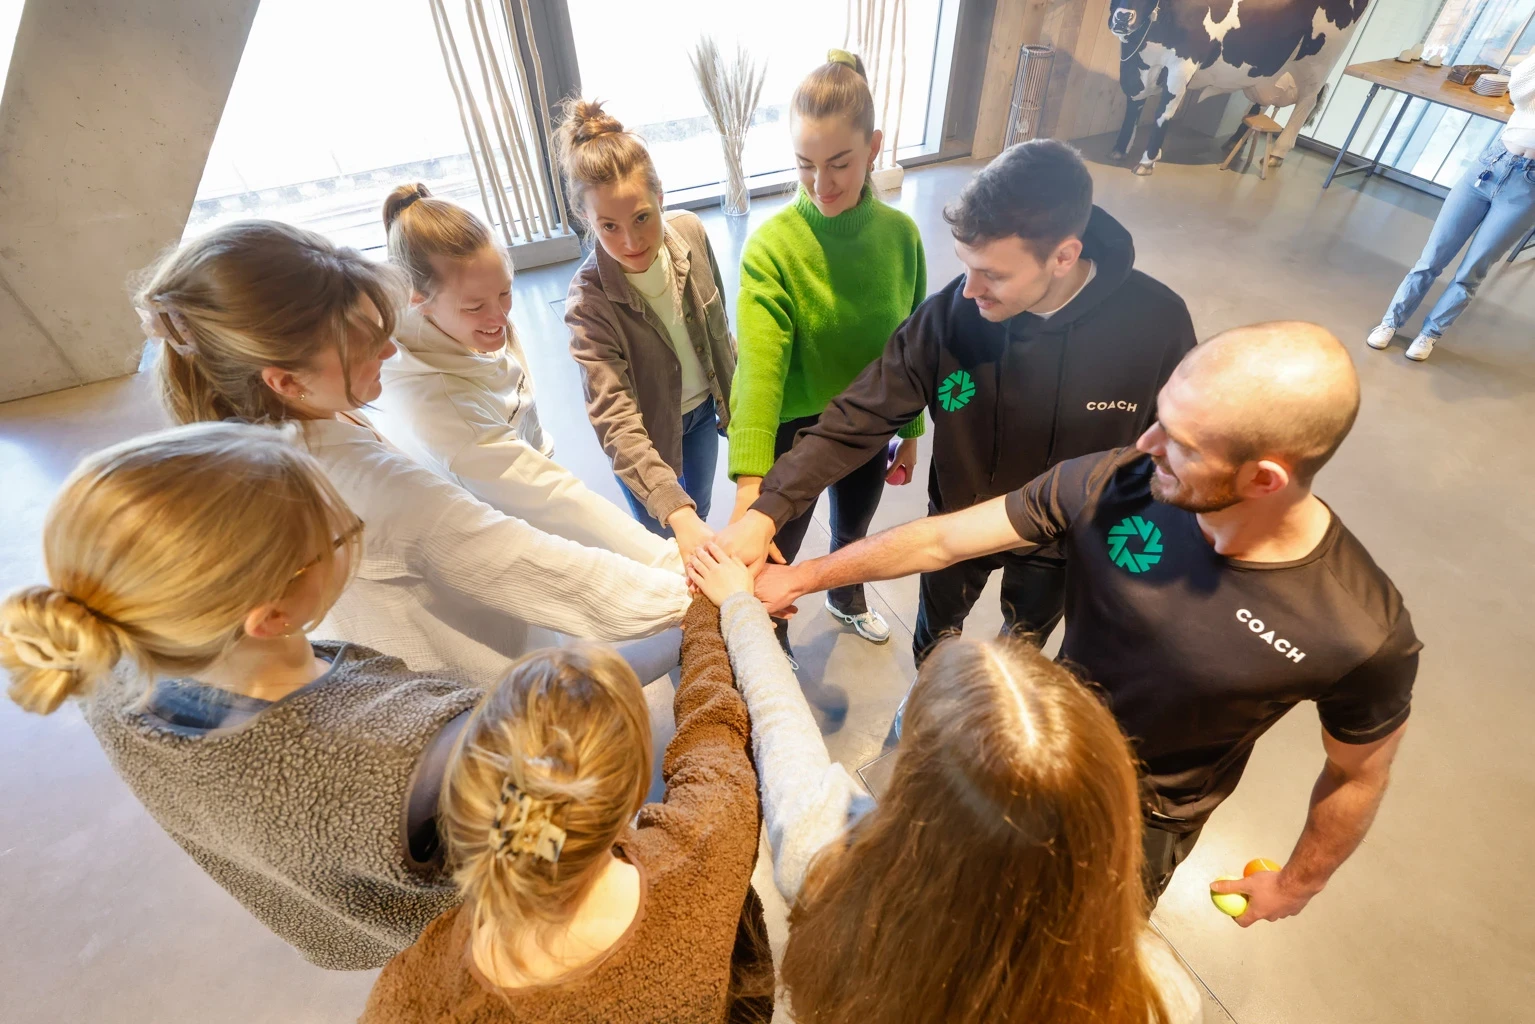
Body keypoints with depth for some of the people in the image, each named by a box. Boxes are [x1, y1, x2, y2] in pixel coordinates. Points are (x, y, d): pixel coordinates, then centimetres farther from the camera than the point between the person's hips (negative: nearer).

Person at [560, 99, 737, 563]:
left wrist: (733, 386, 12)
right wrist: (675, 512, -50)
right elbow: (615, 421, -39)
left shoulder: (690, 232, -19)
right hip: (646, 433, -4)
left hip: (703, 408, 5)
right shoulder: (589, 302, -32)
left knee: (700, 511, 27)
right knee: (664, 542, 17)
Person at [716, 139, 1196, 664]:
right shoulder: (950, 313, -28)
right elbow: (860, 417, -27)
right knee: (935, 644, 25)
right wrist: (766, 511, -35)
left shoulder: (1157, 322, -27)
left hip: (1064, 542, 1)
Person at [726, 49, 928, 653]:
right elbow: (758, 369, -34)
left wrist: (910, 432, 8)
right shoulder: (772, 246, -23)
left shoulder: (900, 234, -10)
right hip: (795, 432, -4)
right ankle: (773, 650, 47)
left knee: (854, 529, 30)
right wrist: (750, 484, -44)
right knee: (773, 558, 15)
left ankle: (846, 599, 64)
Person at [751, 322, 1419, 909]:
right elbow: (940, 540, -21)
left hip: (1145, 824, -2)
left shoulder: (1365, 635, -32)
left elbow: (1358, 776, -11)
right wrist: (804, 576, -13)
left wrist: (1298, 883, 5)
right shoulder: (1112, 486, -30)